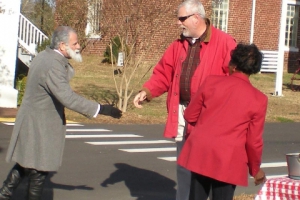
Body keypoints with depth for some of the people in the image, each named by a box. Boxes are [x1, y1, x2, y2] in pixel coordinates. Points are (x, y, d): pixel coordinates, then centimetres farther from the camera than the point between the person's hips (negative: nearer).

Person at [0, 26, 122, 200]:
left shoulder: (46, 56, 7)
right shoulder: (53, 65, -26)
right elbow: (68, 98, -34)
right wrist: (100, 109, -33)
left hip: (33, 122, 10)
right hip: (39, 126, -10)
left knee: (25, 164, 21)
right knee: (40, 169, 3)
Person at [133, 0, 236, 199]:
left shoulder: (225, 43, -8)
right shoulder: (178, 46, 12)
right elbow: (163, 74, 13)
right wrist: (147, 91, -4)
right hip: (183, 115, 6)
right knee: (184, 165, 12)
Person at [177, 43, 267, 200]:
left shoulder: (211, 82, 0)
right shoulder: (258, 99, -4)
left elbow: (190, 116, 9)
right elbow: (254, 141, -1)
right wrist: (255, 169, 15)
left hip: (200, 152, 2)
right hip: (228, 160, -2)